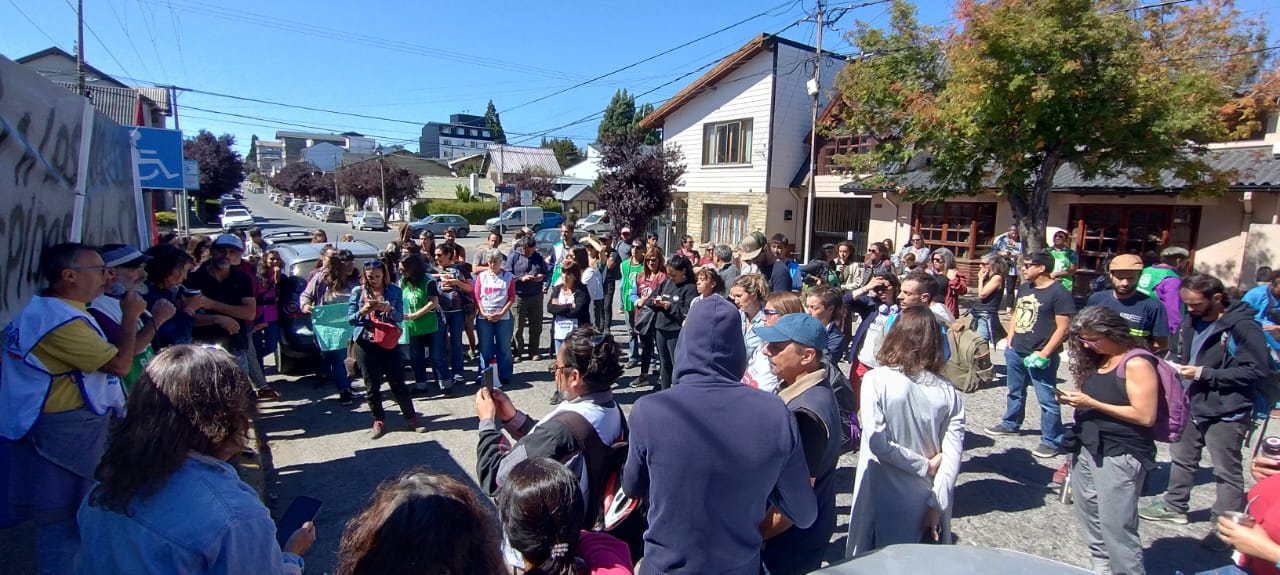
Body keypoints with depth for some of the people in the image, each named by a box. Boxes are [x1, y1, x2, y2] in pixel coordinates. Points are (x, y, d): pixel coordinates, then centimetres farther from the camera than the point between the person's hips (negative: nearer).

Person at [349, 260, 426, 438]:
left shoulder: (395, 291, 2)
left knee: (398, 382, 2)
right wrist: (363, 311, -19)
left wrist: (388, 309, -20)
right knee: (372, 385, 6)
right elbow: (350, 318, 1)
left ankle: (411, 418, 12)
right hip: (365, 343, 0)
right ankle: (379, 421, 20)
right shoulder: (358, 292, 2)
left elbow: (400, 317, -1)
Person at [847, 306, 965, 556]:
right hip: (927, 500, 3)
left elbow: (877, 443, -20)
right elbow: (952, 456, -9)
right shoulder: (948, 391, -6)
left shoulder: (876, 380, -15)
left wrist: (926, 466, -9)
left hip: (883, 501, -3)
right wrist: (937, 506, -5)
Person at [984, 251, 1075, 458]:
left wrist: (1044, 354, -17)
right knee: (1015, 392, 23)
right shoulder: (1024, 288, 10)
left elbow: (1063, 328, -15)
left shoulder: (1058, 293, -13)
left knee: (1047, 399, -2)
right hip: (1016, 352, 8)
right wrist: (1010, 339, 10)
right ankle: (1010, 423, 40)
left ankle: (1052, 441, 7)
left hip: (1039, 356, -8)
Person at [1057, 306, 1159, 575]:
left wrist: (1092, 403, -18)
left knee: (1116, 526, -5)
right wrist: (1075, 399, 2)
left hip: (1120, 455, -8)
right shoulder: (1096, 360, 11)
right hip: (1087, 449, 8)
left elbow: (1145, 416, -17)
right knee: (1089, 516, 13)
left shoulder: (1136, 364, -12)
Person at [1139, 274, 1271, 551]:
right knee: (1182, 458, 21)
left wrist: (1206, 373, -22)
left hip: (1226, 412, -8)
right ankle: (1175, 506, 37)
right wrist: (1178, 367, 1)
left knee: (1227, 472, 3)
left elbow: (1258, 370, -21)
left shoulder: (1242, 326, -18)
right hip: (1193, 404, 8)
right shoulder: (1193, 321, 6)